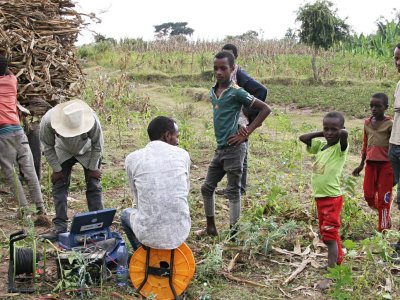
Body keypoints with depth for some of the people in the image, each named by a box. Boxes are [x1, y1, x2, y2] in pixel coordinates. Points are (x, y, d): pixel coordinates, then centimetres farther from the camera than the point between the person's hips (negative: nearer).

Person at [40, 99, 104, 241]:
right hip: (64, 152, 1)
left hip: (88, 152, -1)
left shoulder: (92, 120, -39)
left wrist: (93, 168, -13)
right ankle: (60, 226, -1)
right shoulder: (47, 122, -36)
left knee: (94, 186, -4)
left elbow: (97, 145, -19)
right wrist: (56, 169, -14)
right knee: (59, 185, -5)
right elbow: (48, 147, -16)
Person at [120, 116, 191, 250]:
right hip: (180, 233, 2)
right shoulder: (183, 155, 2)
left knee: (126, 214, 33)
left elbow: (137, 195, 10)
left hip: (148, 235, -1)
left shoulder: (132, 158, -1)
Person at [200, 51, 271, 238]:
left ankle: (233, 234, 10)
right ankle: (211, 228, 29)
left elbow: (265, 109, -10)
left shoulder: (236, 92, -11)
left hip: (234, 148, -8)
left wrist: (247, 133, -13)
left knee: (233, 191, 0)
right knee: (207, 188, 14)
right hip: (220, 148, 8)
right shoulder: (212, 92, 9)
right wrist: (237, 126, 1)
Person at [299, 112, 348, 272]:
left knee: (329, 236, -6)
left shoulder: (340, 148, -14)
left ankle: (331, 268, -2)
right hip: (320, 197, 8)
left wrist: (337, 133, -13)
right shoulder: (321, 145, 7)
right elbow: (302, 138, 10)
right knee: (329, 234, 19)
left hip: (332, 198, -8)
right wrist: (321, 133, 2)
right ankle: (338, 260, 34)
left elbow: (345, 133, -34)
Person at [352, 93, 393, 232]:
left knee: (383, 198, 1)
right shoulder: (367, 123, 7)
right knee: (368, 195, 6)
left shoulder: (390, 124, -9)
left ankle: (383, 228, 12)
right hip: (370, 163, 5)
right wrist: (361, 164, 16)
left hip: (386, 164, -5)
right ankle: (385, 218, 31)